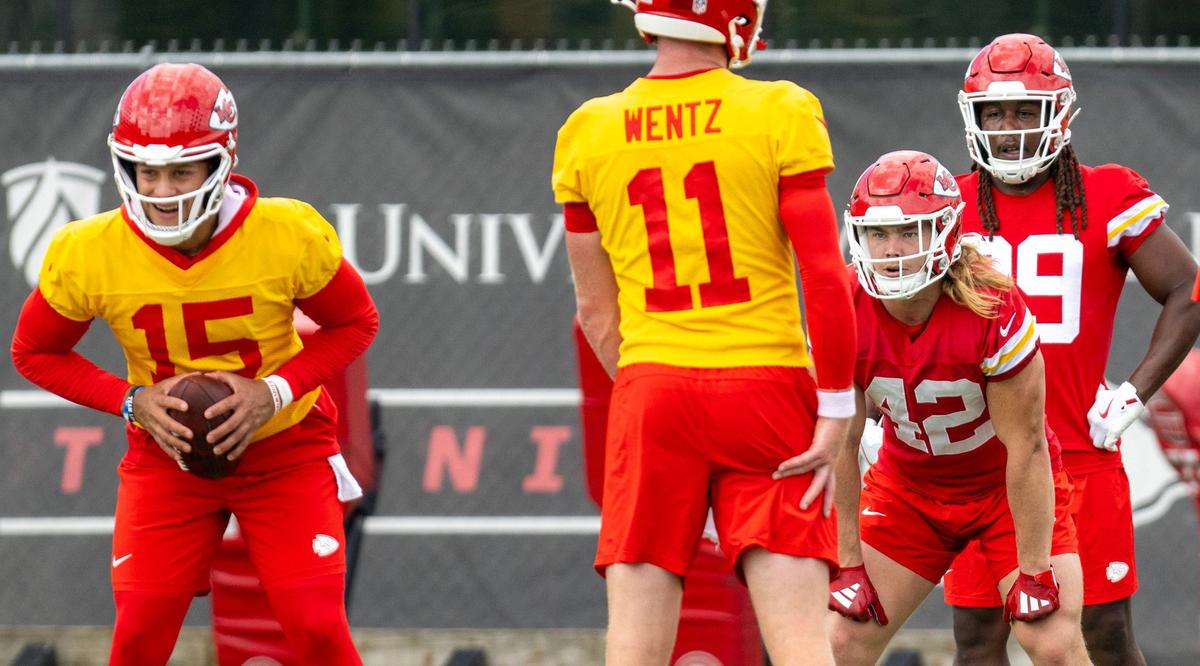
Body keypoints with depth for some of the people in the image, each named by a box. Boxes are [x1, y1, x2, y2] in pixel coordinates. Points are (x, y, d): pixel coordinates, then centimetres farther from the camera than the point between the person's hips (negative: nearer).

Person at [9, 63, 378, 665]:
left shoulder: (291, 236, -21)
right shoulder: (88, 255, -19)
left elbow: (354, 323, -3)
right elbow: (34, 351, -1)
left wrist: (275, 392, -19)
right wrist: (133, 401, -16)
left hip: (283, 450, -1)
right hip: (167, 453, 1)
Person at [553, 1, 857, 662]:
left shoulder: (589, 133, 6)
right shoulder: (781, 116, -5)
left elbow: (596, 311, 12)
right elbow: (825, 278, -7)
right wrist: (834, 416, -2)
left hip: (650, 391, 3)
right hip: (766, 386, -2)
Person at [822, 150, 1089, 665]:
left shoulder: (994, 311, -30)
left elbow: (1025, 448, -24)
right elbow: (841, 444, -11)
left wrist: (1034, 573, -20)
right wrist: (848, 563, -9)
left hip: (1007, 484, -3)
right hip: (910, 483, 3)